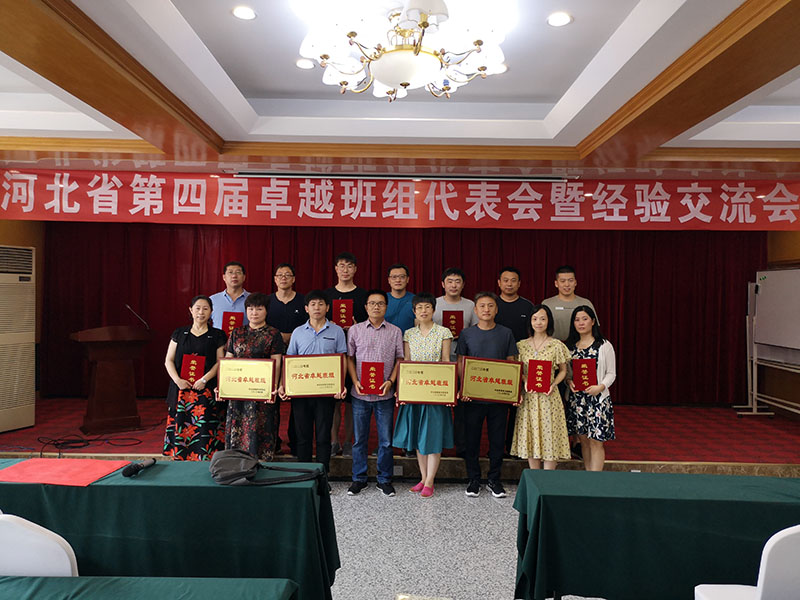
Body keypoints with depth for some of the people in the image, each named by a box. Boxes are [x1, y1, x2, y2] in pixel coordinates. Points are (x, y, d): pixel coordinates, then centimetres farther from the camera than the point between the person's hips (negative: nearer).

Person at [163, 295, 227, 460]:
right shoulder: (179, 333, 12)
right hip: (181, 389, 3)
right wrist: (177, 380, -7)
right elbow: (168, 360, 8)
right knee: (180, 430, 1)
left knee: (204, 431, -7)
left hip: (207, 391, -2)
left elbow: (220, 362, -1)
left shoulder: (217, 335, 5)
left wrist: (204, 380, -13)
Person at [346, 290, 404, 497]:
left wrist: (391, 381, -10)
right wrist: (355, 381, -7)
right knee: (359, 439, 9)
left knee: (385, 440, 6)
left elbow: (399, 359, 4)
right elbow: (350, 358, 6)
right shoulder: (355, 330, 5)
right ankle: (359, 478, 24)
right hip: (360, 394, 0)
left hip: (384, 394, 0)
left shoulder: (395, 332, 4)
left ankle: (384, 480, 22)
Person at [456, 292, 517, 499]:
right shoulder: (467, 334, 2)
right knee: (472, 439, 7)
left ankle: (494, 479, 25)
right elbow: (461, 363, 4)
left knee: (497, 439, 9)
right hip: (472, 396, 0)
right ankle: (474, 480, 22)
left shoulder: (506, 333, 3)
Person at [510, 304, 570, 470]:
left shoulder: (556, 345, -2)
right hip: (528, 397, 3)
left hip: (549, 397, -2)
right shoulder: (521, 345, 5)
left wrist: (553, 384, -11)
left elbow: (563, 371, 5)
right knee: (530, 437, 7)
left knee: (549, 435, -1)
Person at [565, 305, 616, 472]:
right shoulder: (570, 346, 9)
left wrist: (600, 387, -17)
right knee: (583, 439, 11)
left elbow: (611, 373, -1)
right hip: (576, 398, 4)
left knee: (596, 441, -3)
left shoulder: (604, 345, -2)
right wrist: (569, 381, -8)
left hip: (598, 398, -4)